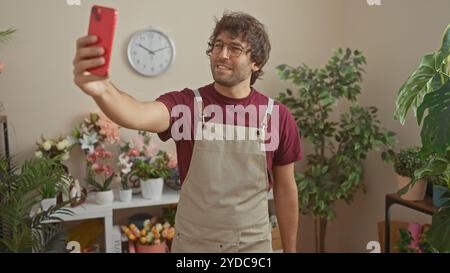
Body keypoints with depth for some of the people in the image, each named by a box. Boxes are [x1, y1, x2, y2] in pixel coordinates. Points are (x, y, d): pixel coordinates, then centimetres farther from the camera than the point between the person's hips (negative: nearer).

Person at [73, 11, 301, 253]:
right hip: (192, 243, -1)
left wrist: (290, 250, 8)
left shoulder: (277, 116, -7)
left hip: (254, 244, 1)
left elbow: (285, 189, 2)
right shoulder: (185, 104, -12)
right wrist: (102, 90, -54)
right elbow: (139, 116, -33)